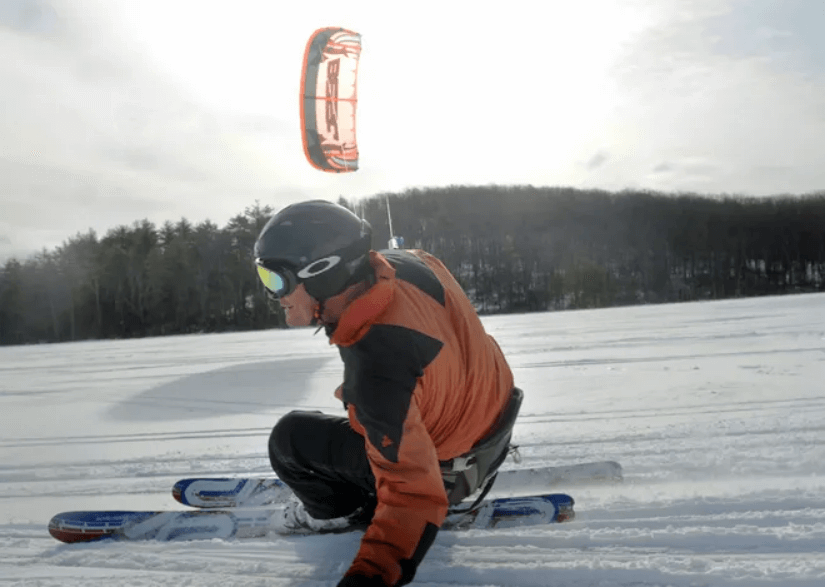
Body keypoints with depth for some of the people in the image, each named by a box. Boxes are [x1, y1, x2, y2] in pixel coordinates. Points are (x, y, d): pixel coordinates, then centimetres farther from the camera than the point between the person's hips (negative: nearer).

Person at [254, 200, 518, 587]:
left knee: (290, 439, -2)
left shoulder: (375, 375, -42)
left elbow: (414, 493, -40)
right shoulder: (407, 263, -20)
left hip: (448, 468, -7)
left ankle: (340, 511, 24)